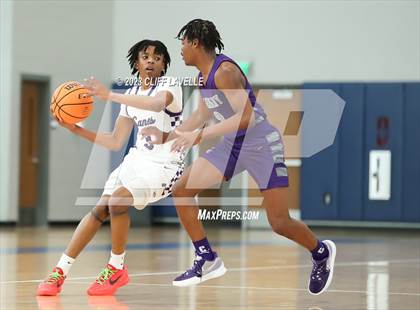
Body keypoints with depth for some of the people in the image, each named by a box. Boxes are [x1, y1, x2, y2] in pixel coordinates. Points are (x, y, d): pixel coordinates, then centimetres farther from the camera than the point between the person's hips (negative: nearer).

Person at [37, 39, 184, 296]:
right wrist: (77, 130, 1)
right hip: (138, 158, 7)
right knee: (99, 209, -6)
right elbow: (116, 142, 14)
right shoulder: (131, 95, 13)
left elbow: (159, 103, -34)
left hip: (165, 165, -7)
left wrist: (110, 96, -41)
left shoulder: (170, 85, -8)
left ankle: (117, 269, -11)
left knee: (118, 199, -27)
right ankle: (61, 272, -2)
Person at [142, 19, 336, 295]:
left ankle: (321, 253, 23)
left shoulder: (224, 71, -22)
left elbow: (245, 117, -30)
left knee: (280, 223, -8)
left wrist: (199, 135, -31)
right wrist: (166, 137, 19)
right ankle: (207, 261, 4)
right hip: (232, 145, 9)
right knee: (181, 189, -2)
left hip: (262, 145, -9)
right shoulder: (205, 76, 6)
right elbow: (202, 116, 20)